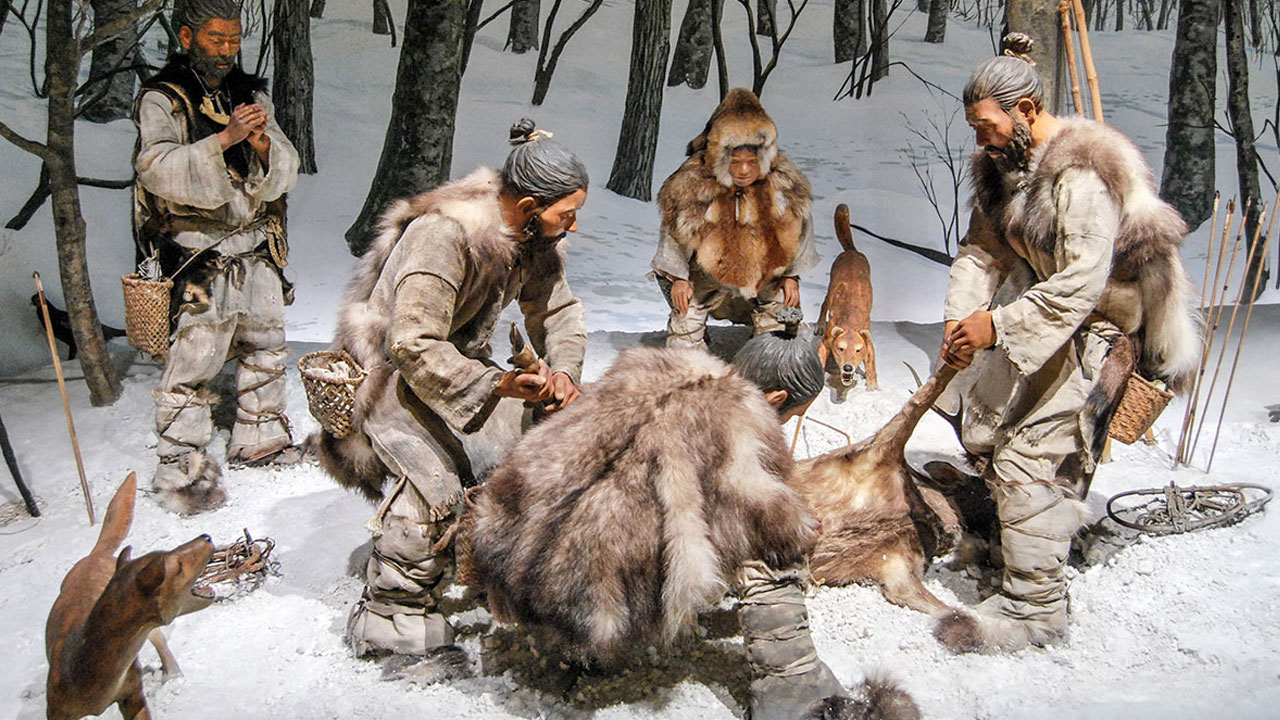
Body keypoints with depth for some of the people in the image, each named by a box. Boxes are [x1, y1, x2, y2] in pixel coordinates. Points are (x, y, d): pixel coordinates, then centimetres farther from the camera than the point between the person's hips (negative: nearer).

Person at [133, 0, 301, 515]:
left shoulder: (252, 94, 11)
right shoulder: (162, 99, -6)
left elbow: (284, 172, 5)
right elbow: (158, 168, -21)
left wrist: (264, 145, -17)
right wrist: (224, 139, -30)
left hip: (257, 245, 6)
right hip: (199, 250, -6)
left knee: (265, 346, 16)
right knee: (195, 360, -10)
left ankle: (259, 438, 35)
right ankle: (180, 468, 1)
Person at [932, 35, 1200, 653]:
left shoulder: (1082, 171, -26)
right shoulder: (1006, 165, 3)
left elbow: (1083, 281, -32)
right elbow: (982, 251, 1)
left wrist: (998, 325, -32)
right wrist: (961, 316, -15)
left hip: (1100, 328, -10)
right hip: (1043, 312, 10)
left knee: (1028, 461, -15)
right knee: (982, 431, 16)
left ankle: (1034, 607, -3)